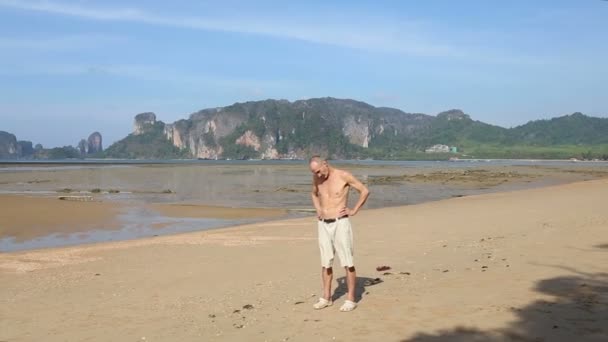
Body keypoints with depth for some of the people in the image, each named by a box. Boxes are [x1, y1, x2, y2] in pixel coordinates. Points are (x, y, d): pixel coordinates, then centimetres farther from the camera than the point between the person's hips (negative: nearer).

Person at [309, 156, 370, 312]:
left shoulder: (343, 176, -9)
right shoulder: (317, 178, 7)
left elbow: (365, 191, -4)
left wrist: (354, 211, -5)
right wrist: (318, 210, 13)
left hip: (340, 224, -5)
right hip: (323, 225, 5)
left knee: (347, 263, -2)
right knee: (325, 263, 8)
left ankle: (351, 299, 4)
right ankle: (326, 297, 17)